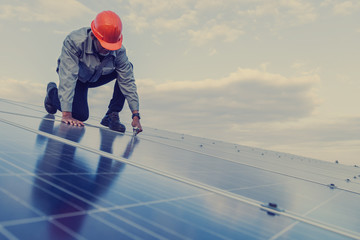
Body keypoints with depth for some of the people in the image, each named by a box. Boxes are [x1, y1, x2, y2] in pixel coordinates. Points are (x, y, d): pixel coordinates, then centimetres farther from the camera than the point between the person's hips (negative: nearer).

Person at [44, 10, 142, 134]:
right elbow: (67, 77, -40)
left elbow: (128, 82, -24)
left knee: (128, 68, -22)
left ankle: (112, 115, -16)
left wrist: (136, 115, -29)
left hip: (96, 77, 3)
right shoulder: (74, 41, -36)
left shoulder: (119, 51, -27)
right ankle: (53, 92, 11)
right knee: (81, 116, -20)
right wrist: (66, 114, -44)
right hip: (77, 78, -3)